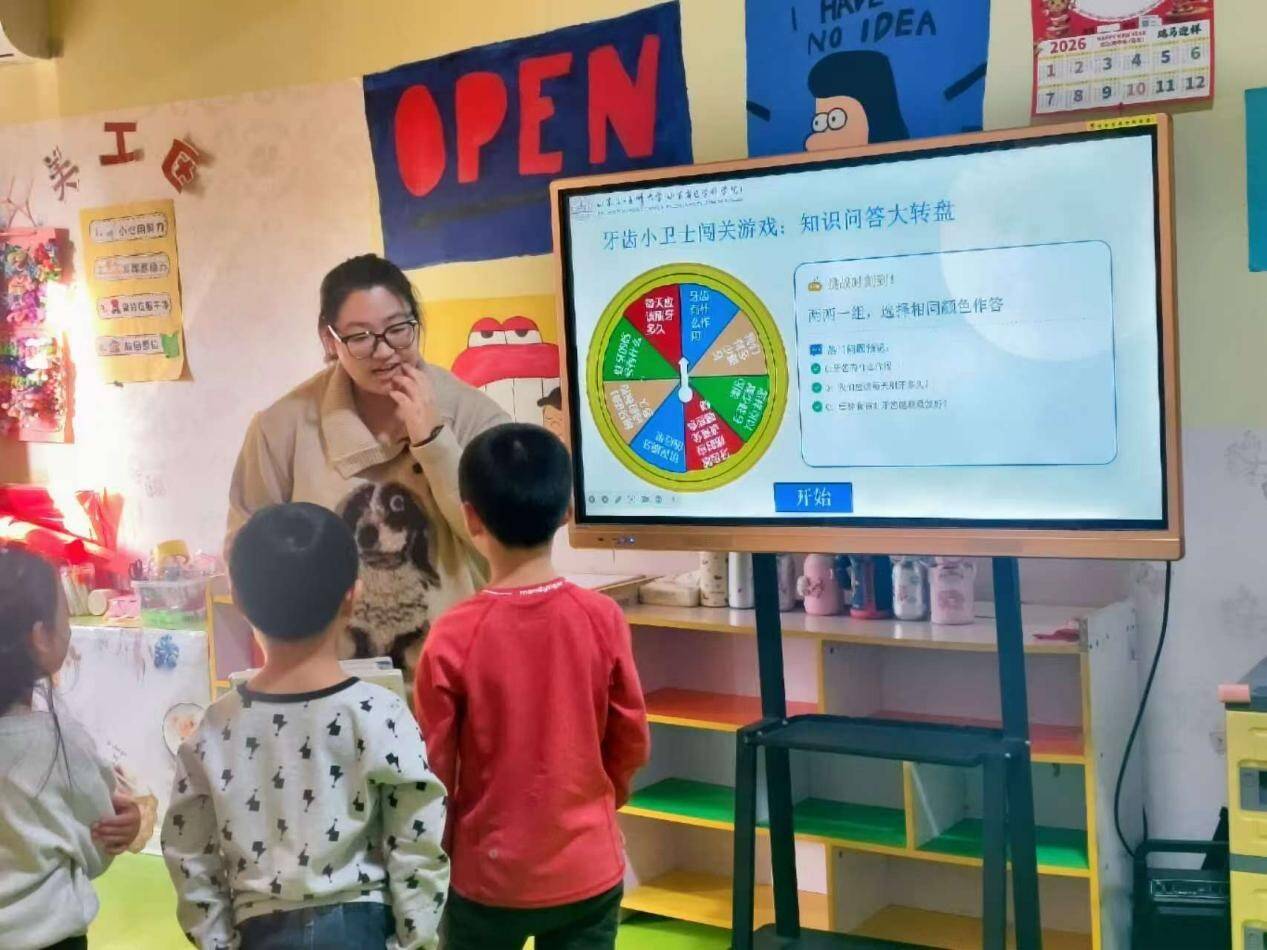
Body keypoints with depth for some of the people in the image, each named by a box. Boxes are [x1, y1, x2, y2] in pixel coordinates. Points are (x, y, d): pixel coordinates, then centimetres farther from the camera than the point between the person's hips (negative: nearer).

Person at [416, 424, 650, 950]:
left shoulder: (453, 636, -16)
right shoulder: (602, 618, -11)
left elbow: (434, 767, -8)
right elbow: (632, 743, -1)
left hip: (486, 874, -1)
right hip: (587, 869, 2)